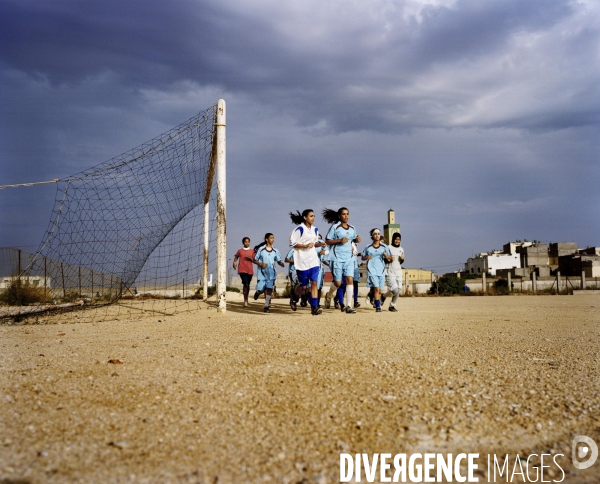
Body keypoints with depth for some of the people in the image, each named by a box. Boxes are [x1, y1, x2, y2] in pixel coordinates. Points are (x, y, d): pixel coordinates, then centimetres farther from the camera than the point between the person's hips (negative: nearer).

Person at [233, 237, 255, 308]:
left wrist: (250, 258, -14)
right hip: (242, 270, -2)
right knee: (245, 284, -16)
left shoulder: (252, 251, 7)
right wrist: (234, 263, -2)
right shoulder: (240, 251, 6)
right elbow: (236, 258, 17)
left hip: (250, 270, 2)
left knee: (248, 285, 12)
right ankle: (245, 301, -13)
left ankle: (246, 299, 29)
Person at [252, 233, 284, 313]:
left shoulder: (275, 251, 7)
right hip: (262, 273, -2)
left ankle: (267, 306, 2)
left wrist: (281, 264, -16)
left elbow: (279, 261, 7)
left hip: (271, 273, 2)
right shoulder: (261, 249, -1)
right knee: (261, 289, -3)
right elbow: (255, 260, 3)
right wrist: (260, 264, -15)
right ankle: (258, 292, 35)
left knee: (269, 289, -5)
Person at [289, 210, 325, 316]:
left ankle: (314, 307, -7)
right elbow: (292, 243, -9)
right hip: (302, 262, -5)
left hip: (313, 261, 5)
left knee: (314, 283, -6)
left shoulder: (315, 229, 11)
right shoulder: (300, 229, -8)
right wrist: (305, 245, -18)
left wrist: (320, 244, 0)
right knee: (303, 286, 2)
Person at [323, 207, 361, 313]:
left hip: (349, 258, 4)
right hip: (336, 258, -4)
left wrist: (357, 240, 1)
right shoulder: (334, 227, -4)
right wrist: (339, 240, -17)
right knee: (338, 283, 0)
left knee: (350, 280, -10)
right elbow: (327, 241, -4)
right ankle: (328, 296, 32)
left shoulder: (352, 228, 11)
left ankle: (349, 306, -9)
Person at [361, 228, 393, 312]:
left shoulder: (384, 247, 6)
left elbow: (389, 258, 9)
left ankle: (377, 303, 30)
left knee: (380, 291, 7)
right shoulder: (368, 247, 3)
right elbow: (362, 257, 13)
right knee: (376, 288, -18)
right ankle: (378, 306, -11)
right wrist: (366, 257, -9)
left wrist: (387, 256, -13)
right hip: (372, 270, -2)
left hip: (381, 270, 2)